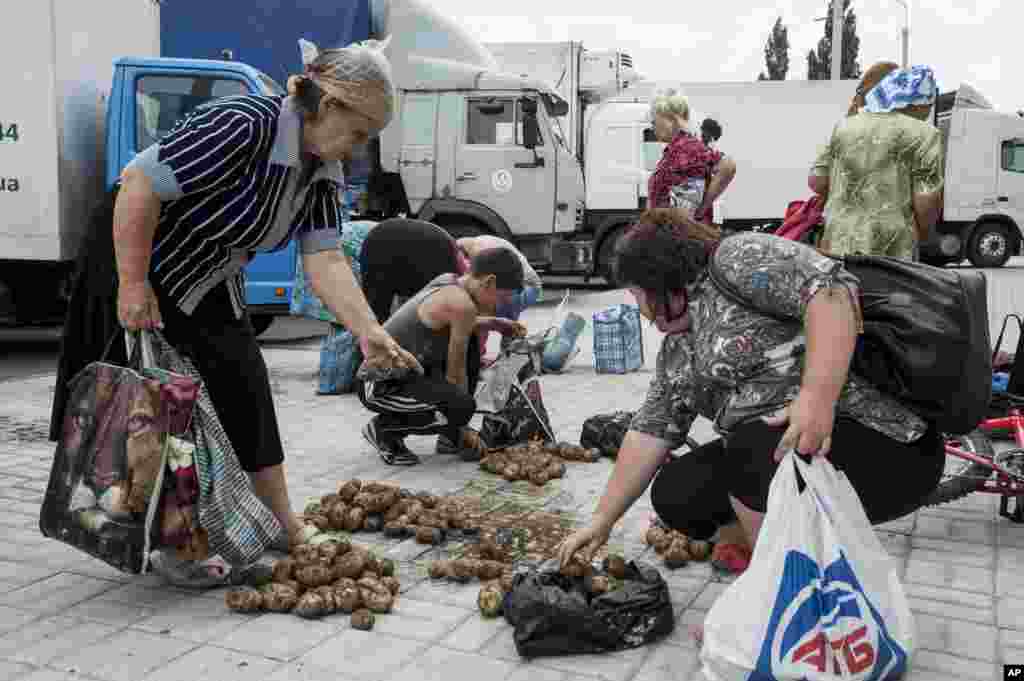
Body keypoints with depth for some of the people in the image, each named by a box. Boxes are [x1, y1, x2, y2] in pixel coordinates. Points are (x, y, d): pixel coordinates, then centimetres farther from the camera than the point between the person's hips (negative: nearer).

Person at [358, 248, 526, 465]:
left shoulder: (448, 281, 5)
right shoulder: (462, 304, -21)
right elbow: (455, 372, -14)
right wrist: (462, 429, -3)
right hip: (381, 387, -10)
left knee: (470, 352, 13)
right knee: (463, 406, -27)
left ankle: (450, 437, 18)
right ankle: (384, 428, -4)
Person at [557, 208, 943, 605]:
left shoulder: (738, 258, -10)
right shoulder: (678, 349, 14)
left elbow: (831, 290, -23)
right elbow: (651, 431, 14)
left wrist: (819, 397, -31)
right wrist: (603, 520, 13)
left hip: (886, 444, -8)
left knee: (754, 451, -29)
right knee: (674, 493, -1)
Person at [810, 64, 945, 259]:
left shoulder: (845, 126, 11)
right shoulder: (923, 134, -3)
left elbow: (816, 182, 13)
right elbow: (926, 201, -7)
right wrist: (920, 235, 11)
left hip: (837, 246, 5)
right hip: (890, 250, -5)